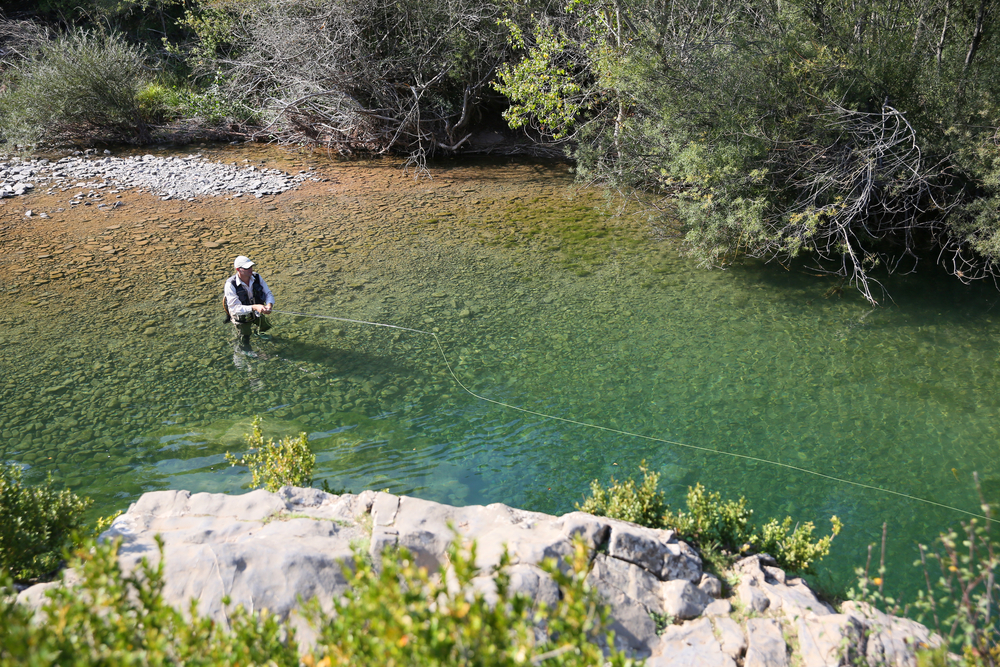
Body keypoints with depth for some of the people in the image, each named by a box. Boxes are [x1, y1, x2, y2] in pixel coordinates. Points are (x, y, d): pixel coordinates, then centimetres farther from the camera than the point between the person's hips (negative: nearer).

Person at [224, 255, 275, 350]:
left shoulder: (256, 277, -18)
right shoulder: (231, 285, -33)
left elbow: (268, 294, -12)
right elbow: (234, 308, -37)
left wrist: (269, 304, -36)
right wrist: (254, 307, -50)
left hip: (256, 314, 4)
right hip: (241, 317, -4)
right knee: (245, 343, 15)